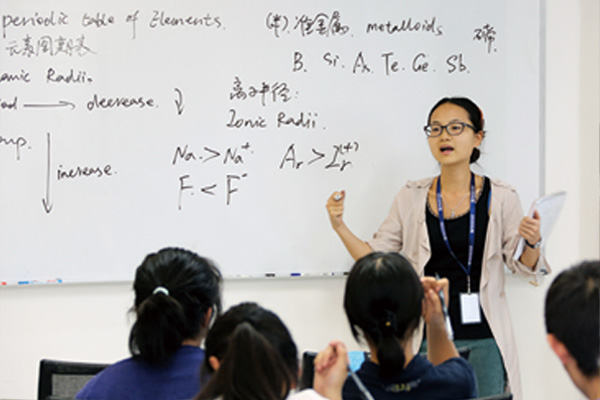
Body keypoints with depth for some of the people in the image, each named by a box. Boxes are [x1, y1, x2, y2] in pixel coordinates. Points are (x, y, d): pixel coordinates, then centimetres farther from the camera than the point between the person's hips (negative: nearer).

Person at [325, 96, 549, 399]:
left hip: (482, 339, -1)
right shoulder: (411, 198, 4)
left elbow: (522, 266, 5)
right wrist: (340, 227, -5)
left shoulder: (500, 198, 0)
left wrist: (532, 243, -15)